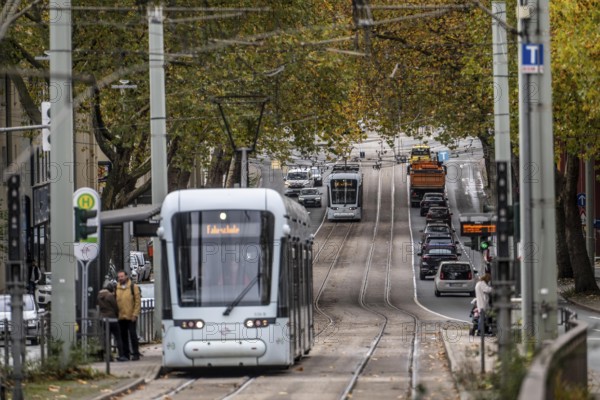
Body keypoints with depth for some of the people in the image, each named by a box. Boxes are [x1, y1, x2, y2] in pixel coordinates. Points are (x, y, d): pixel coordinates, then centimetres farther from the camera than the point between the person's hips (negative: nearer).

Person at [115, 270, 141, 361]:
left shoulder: (133, 287, -1)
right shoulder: (116, 288, 10)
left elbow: (138, 301, -4)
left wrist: (135, 314, -11)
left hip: (131, 317, -4)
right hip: (120, 317, 4)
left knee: (133, 335, -4)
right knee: (123, 336, 7)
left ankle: (135, 353, 1)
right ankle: (125, 354, 13)